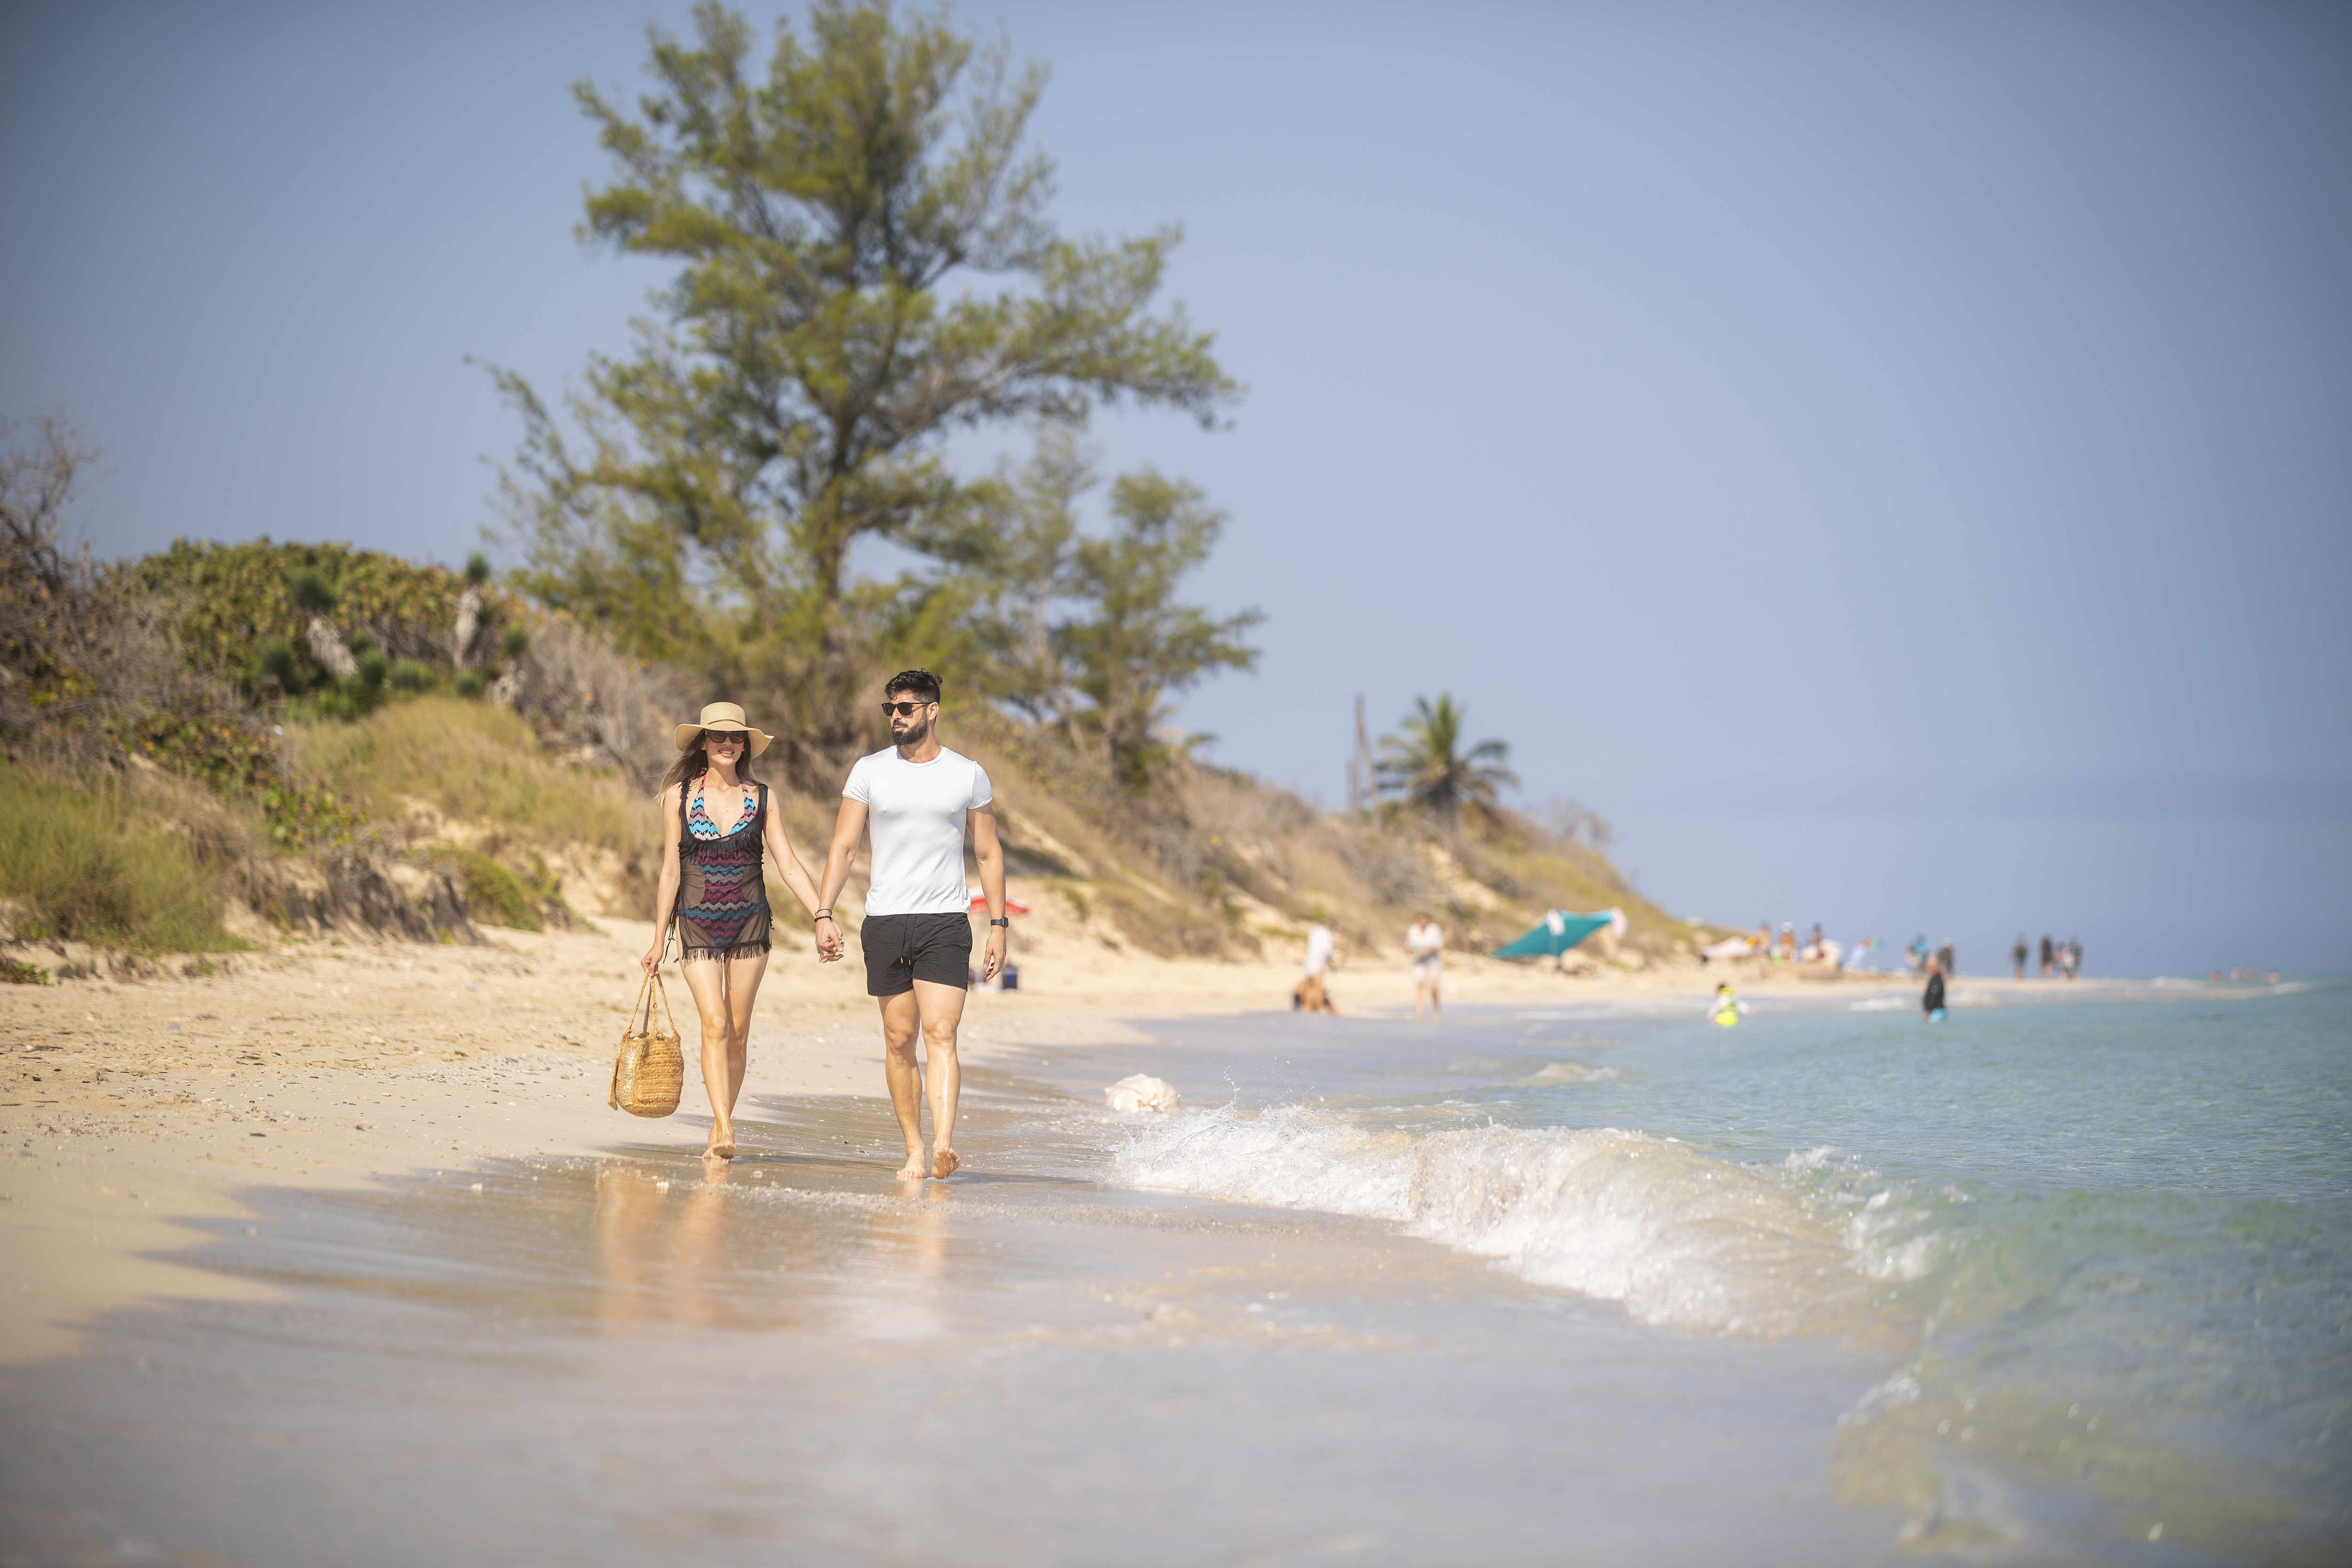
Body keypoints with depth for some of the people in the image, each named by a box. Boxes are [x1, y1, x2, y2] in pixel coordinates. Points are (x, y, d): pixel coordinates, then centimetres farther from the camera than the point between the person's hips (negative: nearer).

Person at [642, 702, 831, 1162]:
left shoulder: (761, 797, 4)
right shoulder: (679, 795, 1)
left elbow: (789, 865, 2)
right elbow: (670, 870, 2)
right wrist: (659, 939, 1)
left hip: (749, 924, 2)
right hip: (698, 924, -2)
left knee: (738, 1031, 3)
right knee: (714, 1024, -15)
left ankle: (718, 1130, 14)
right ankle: (725, 1133, -22)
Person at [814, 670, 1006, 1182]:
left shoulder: (969, 775, 6)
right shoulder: (870, 771, 6)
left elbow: (988, 853, 11)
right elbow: (843, 846, 4)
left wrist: (999, 925, 6)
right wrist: (825, 913, -7)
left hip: (945, 922, -2)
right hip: (884, 922, 2)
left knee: (940, 1034, -14)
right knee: (899, 1040, 5)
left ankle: (944, 1145, -26)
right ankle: (913, 1151, 13)